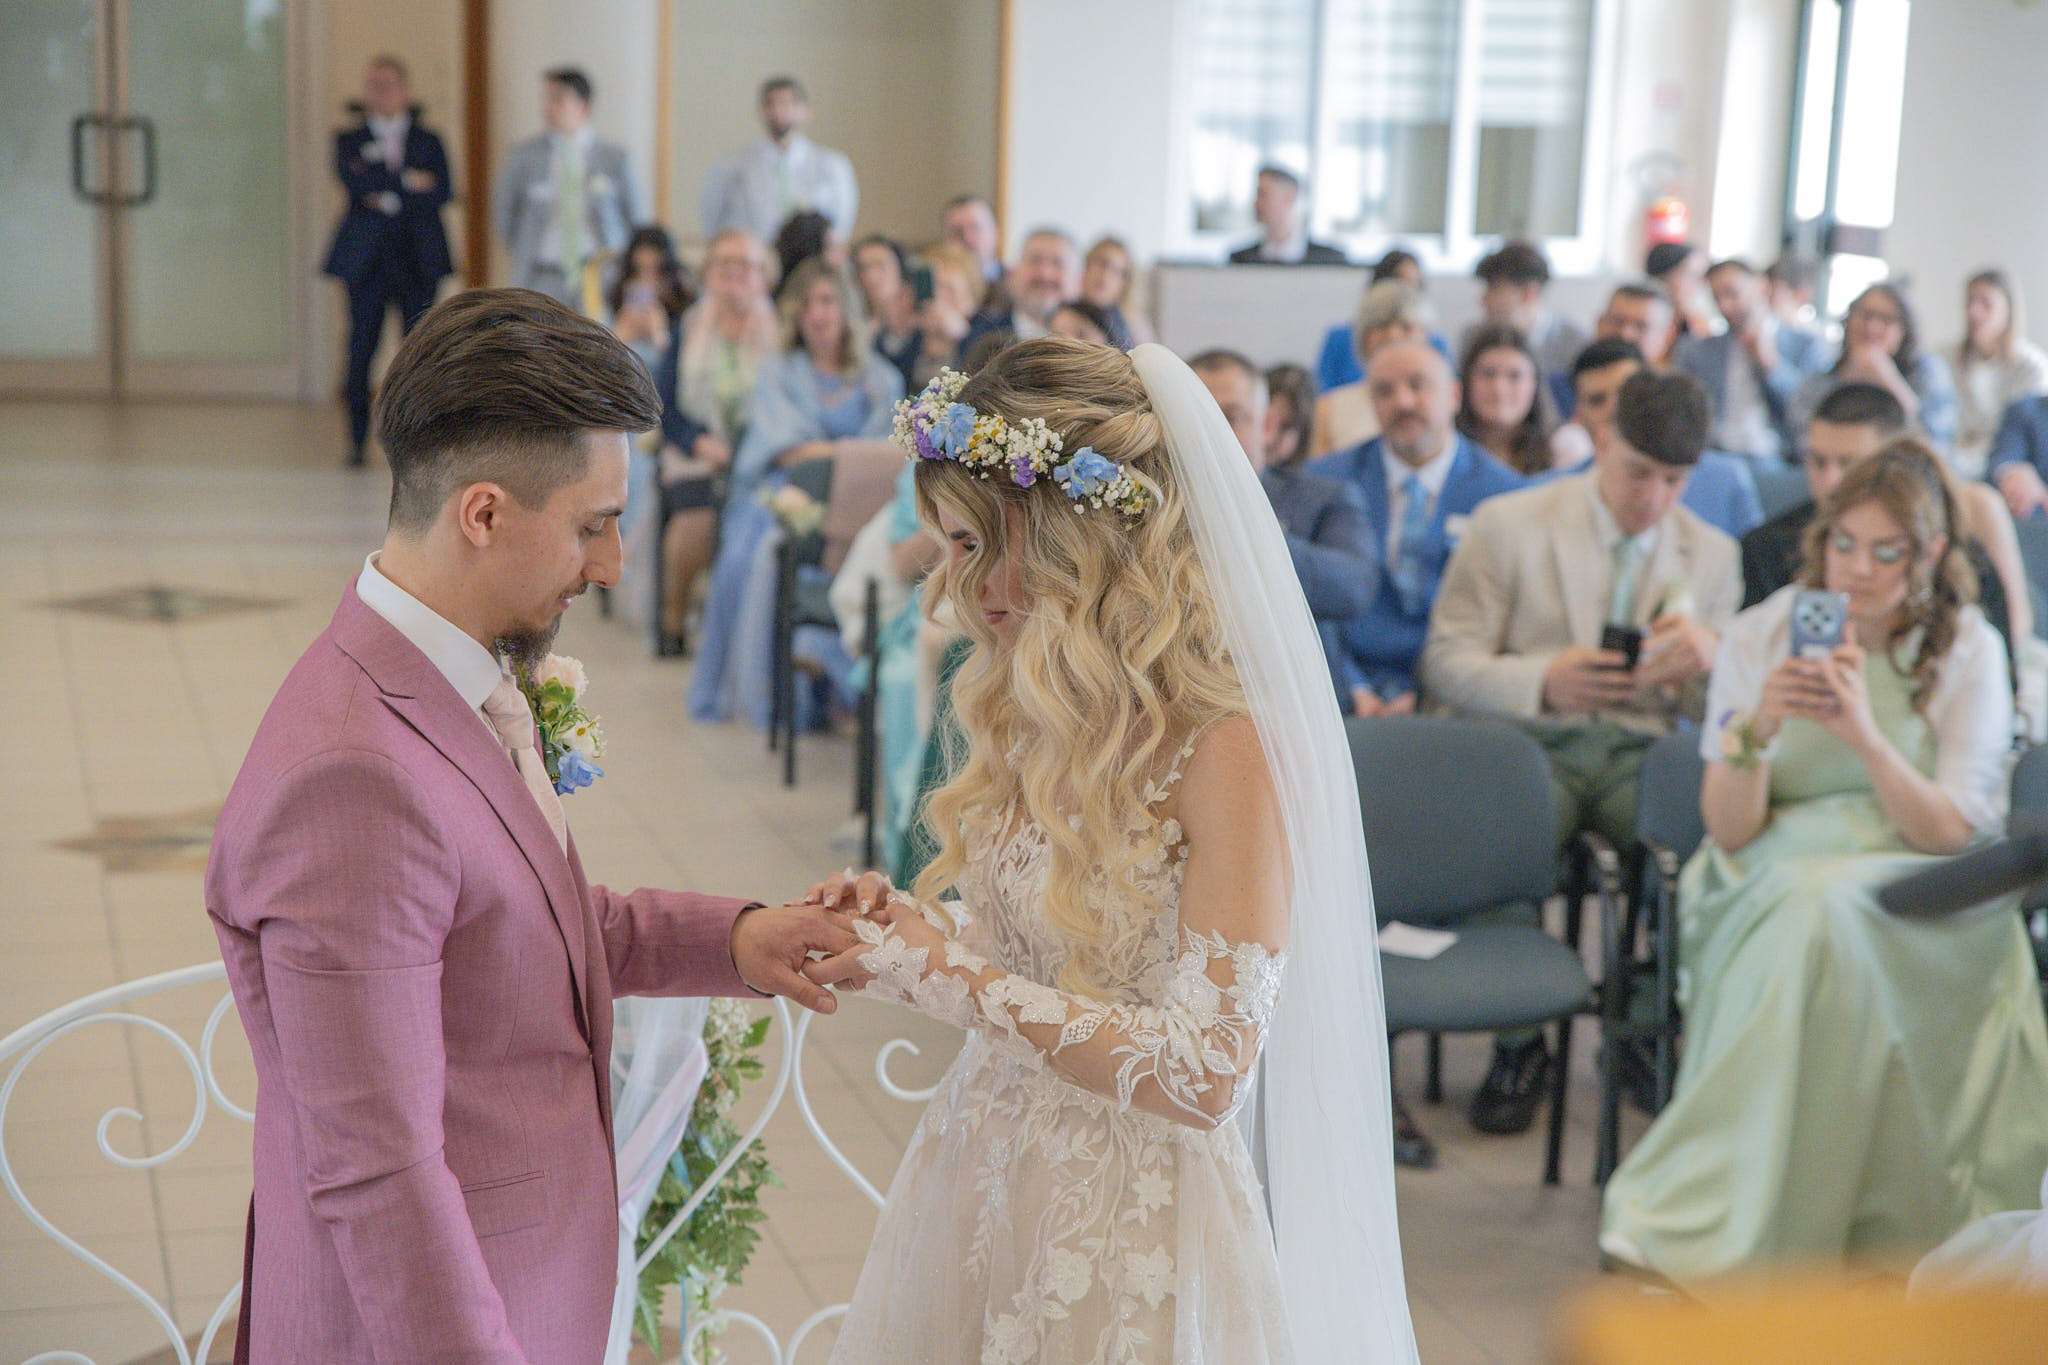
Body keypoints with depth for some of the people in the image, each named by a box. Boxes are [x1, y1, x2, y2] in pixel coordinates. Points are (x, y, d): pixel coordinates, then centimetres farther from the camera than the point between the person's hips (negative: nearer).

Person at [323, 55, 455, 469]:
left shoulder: (429, 140, 12)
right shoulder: (350, 139, 12)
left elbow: (442, 193, -4)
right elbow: (352, 181, -8)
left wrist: (387, 197, -9)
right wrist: (407, 182, -10)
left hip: (418, 259, 0)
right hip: (365, 259, 0)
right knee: (361, 351, -2)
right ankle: (357, 442, 6)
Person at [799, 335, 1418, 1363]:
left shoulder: (1225, 750, -21)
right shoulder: (1038, 714, 2)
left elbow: (1203, 1074, -23)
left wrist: (955, 978, -19)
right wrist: (913, 928, -7)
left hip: (1124, 1230, -7)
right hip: (982, 1180, 7)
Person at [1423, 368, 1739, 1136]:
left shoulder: (1713, 553, 15)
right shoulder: (1507, 525, 5)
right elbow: (1446, 666, 0)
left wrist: (1706, 662, -12)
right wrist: (1544, 680, -20)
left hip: (1642, 754, 2)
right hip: (1531, 744, -2)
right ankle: (1518, 1043, -13)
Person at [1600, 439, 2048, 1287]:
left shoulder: (1968, 649, 3)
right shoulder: (1760, 637, 4)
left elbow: (1951, 832, -6)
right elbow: (1729, 832, -1)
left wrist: (1865, 734, -20)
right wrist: (1758, 729, -20)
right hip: (1773, 882, 1)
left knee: (1826, 909, -34)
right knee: (1810, 907, -35)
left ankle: (1692, 1234, -30)